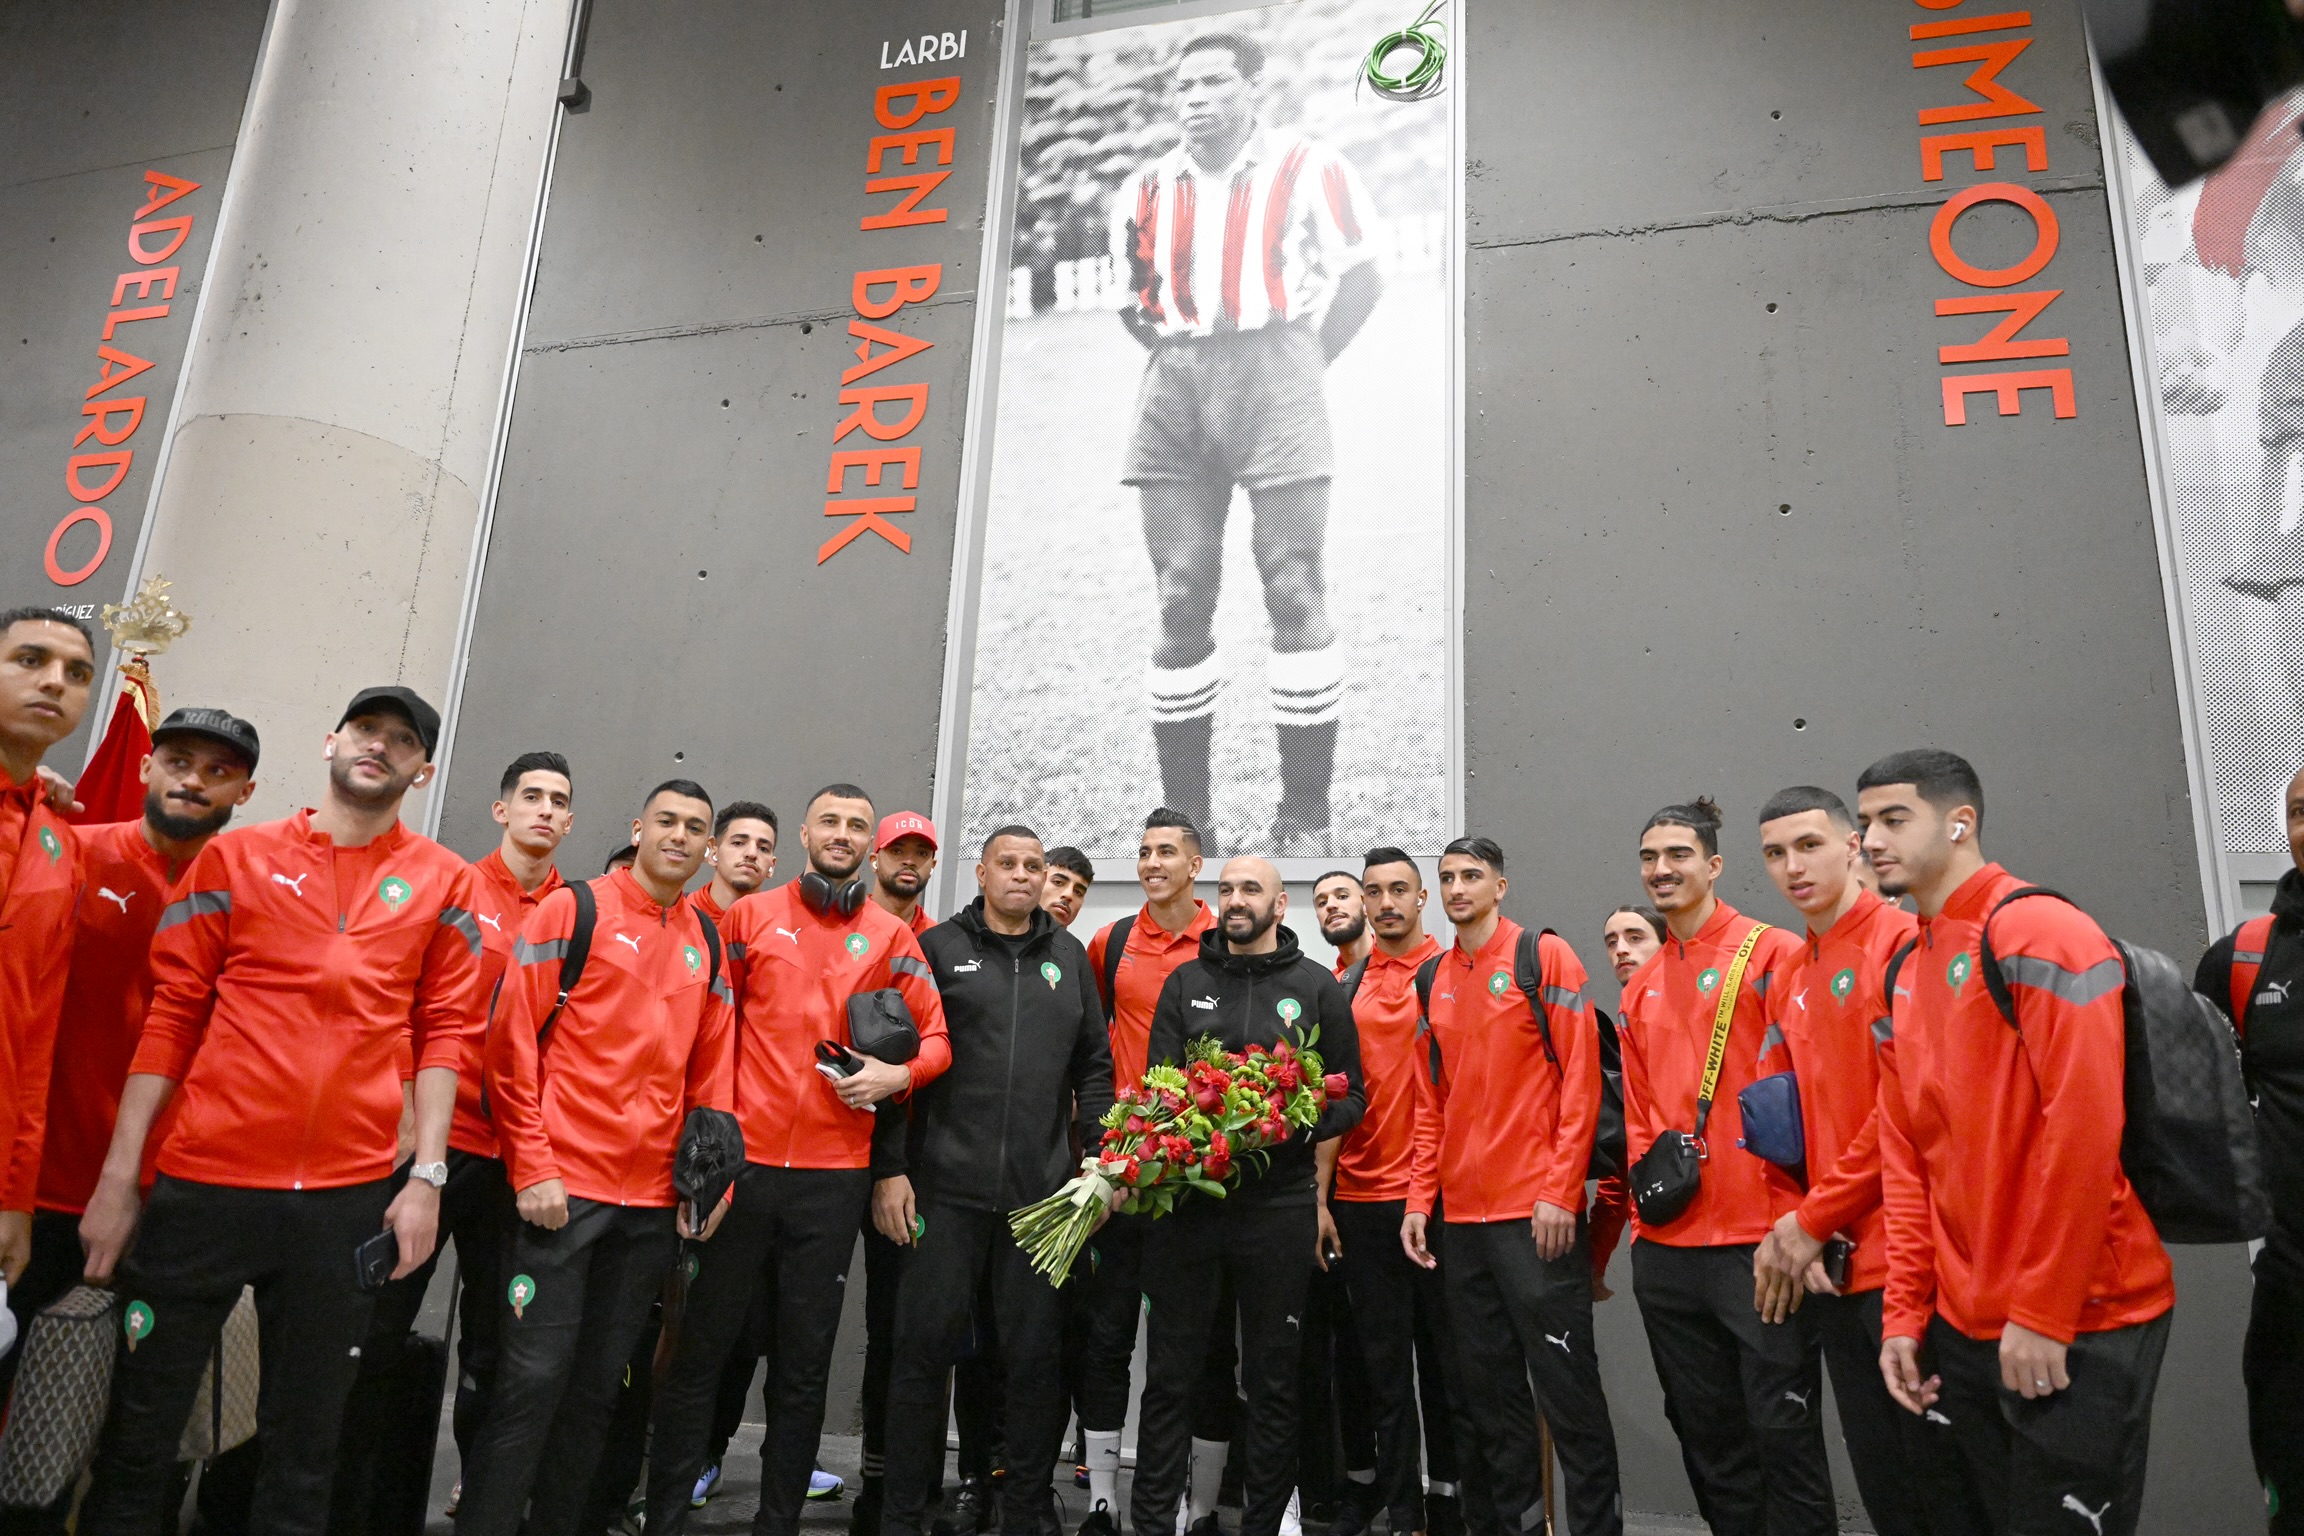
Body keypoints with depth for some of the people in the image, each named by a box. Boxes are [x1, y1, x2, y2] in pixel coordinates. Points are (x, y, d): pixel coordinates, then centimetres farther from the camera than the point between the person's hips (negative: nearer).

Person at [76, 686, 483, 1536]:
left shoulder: (444, 882, 5)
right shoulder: (236, 857, 6)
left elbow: (443, 1030, 4)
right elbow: (171, 1015, 5)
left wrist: (426, 1176, -2)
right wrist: (118, 1176, 2)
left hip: (348, 1195, 0)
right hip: (203, 1180, 0)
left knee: (303, 1441, 10)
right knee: (141, 1426, 9)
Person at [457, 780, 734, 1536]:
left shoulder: (707, 940, 10)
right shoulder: (572, 910, -3)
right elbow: (512, 1041, -7)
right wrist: (532, 1168, -12)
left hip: (655, 1200, 5)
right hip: (562, 1187, -5)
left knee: (598, 1386, 14)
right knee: (534, 1378, -1)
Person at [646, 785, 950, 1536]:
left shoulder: (891, 936, 5)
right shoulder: (750, 916, 4)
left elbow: (937, 1040, 6)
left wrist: (895, 1075, -13)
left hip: (834, 1174, 1)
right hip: (742, 1161, -1)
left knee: (804, 1363, 11)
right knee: (701, 1348, 6)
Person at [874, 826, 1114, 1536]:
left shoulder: (1069, 957, 12)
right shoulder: (938, 947, 3)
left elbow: (1093, 1067, 13)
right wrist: (889, 1169, -6)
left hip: (1043, 1190, 3)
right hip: (946, 1187, -2)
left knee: (1036, 1357, 9)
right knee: (925, 1350, 3)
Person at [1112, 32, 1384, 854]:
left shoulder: (1308, 170, 3)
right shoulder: (1145, 192, 15)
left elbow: (1359, 279, 6)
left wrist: (1300, 372, 3)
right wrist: (1181, 365, 13)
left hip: (1274, 370, -3)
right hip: (1175, 392, 4)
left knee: (1294, 591, -8)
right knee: (1181, 602, 0)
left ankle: (1305, 819, -1)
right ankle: (1184, 818, 8)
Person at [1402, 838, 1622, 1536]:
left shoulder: (1544, 956, -5)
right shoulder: (1433, 979, 11)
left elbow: (1580, 1077, -10)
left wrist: (1560, 1191, -15)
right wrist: (1420, 1198, 7)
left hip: (1537, 1213, -6)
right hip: (1462, 1215, 6)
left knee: (1566, 1385, 2)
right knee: (1489, 1385, 14)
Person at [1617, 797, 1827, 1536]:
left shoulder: (1773, 954, -7)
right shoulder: (1641, 986, 12)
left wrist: (1801, 1219, -14)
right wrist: (1644, 1199, 9)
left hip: (1757, 1243, -6)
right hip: (1665, 1248, 6)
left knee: (1782, 1431, 4)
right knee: (1705, 1433, 16)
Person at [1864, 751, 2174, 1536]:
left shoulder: (2038, 933, -13)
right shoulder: (1905, 971, 10)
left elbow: (2085, 1129, -20)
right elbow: (1905, 1156, 10)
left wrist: (2042, 1315, -18)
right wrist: (1904, 1312, 6)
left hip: (2075, 1330, -7)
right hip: (1962, 1327, 7)